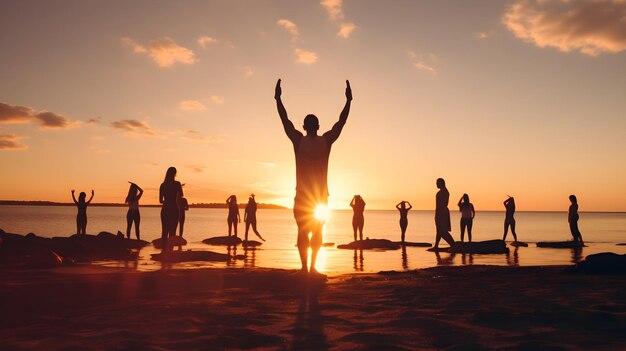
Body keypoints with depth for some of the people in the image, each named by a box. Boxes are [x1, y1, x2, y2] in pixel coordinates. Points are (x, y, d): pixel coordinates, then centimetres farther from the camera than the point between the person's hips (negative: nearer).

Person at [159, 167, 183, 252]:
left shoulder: (163, 185, 5)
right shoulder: (177, 183, -6)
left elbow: (160, 200, 8)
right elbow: (181, 196, 1)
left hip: (165, 210, 3)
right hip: (174, 209, -3)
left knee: (165, 231, 9)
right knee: (172, 231, 0)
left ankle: (164, 249, 7)